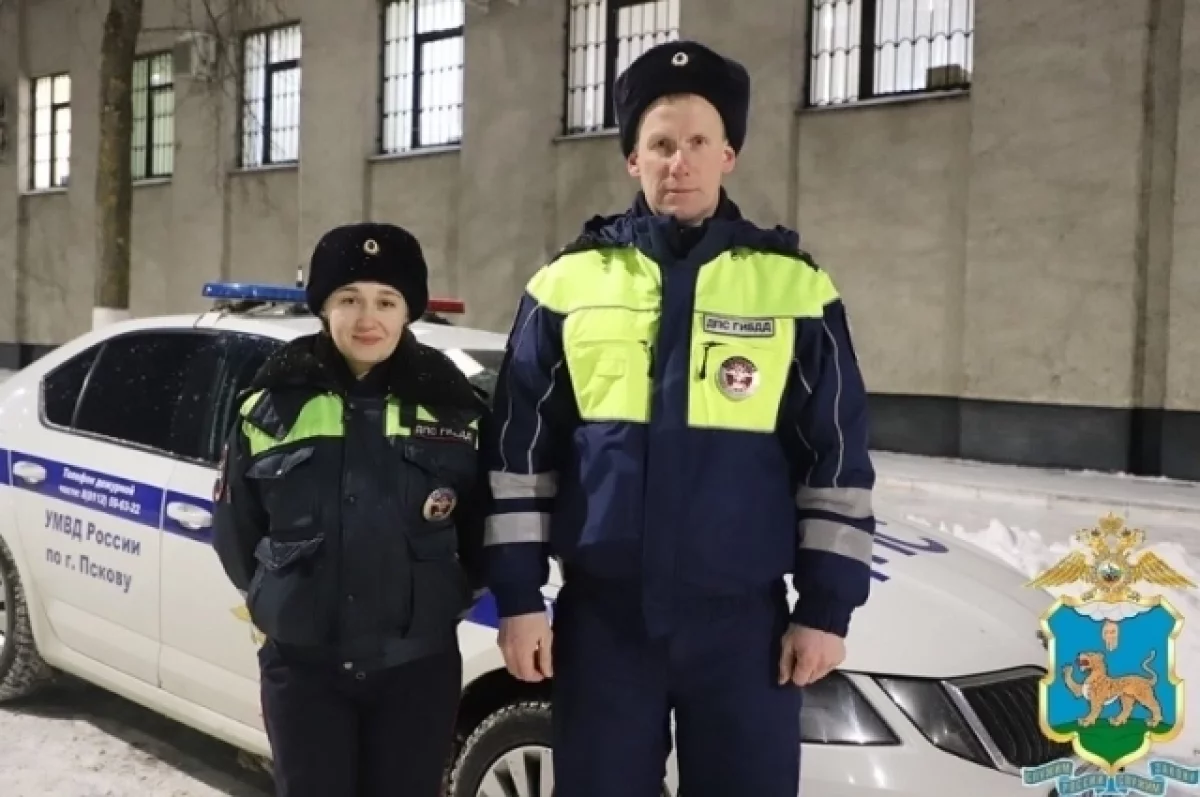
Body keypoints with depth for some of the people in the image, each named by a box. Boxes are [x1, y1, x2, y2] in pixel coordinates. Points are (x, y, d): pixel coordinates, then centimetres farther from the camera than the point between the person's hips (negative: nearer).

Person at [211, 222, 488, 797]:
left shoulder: (451, 407, -2)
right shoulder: (275, 403, -1)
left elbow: (482, 527, 7)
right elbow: (234, 526, 9)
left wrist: (441, 595, 4)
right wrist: (283, 599, 11)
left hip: (417, 667, 0)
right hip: (301, 666, 0)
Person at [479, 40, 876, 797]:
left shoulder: (795, 287, 0)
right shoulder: (569, 282, 2)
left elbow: (839, 459, 2)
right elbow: (519, 451, 4)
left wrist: (827, 606, 0)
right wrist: (519, 595, 1)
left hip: (743, 619, 0)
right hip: (602, 615, 1)